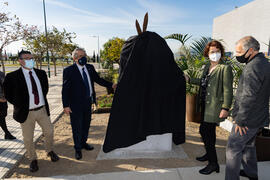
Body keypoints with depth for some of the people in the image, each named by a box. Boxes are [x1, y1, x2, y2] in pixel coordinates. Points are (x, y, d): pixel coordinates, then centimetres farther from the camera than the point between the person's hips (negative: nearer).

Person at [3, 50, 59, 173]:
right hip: (26, 113, -3)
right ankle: (33, 159, 33)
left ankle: (49, 151, 41)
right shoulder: (12, 77, -11)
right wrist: (19, 105, -3)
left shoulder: (41, 73, 1)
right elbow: (8, 95, 0)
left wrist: (42, 99, 10)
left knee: (49, 132, 15)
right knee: (28, 138, 10)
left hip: (42, 110, 3)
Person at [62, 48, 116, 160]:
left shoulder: (90, 68, 4)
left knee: (86, 124, 20)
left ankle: (83, 142, 42)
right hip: (76, 104, -5)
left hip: (88, 101, 5)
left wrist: (111, 85, -3)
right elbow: (65, 89, -11)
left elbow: (98, 79, 10)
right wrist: (66, 105, -15)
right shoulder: (69, 70, -11)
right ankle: (78, 148, 28)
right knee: (77, 127, 8)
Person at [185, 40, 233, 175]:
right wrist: (189, 79, 17)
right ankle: (210, 154, 40)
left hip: (215, 106, -8)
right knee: (209, 131, 20)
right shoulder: (207, 66, 11)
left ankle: (213, 164, 8)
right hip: (205, 104, 8)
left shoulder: (225, 68, -11)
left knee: (204, 130, -8)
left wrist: (225, 108, -18)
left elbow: (228, 90, -15)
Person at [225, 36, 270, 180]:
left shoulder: (253, 67, -22)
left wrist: (240, 120, -20)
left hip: (248, 119, -10)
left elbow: (248, 97, -27)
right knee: (248, 145, 25)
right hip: (258, 117, 10)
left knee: (233, 149, 0)